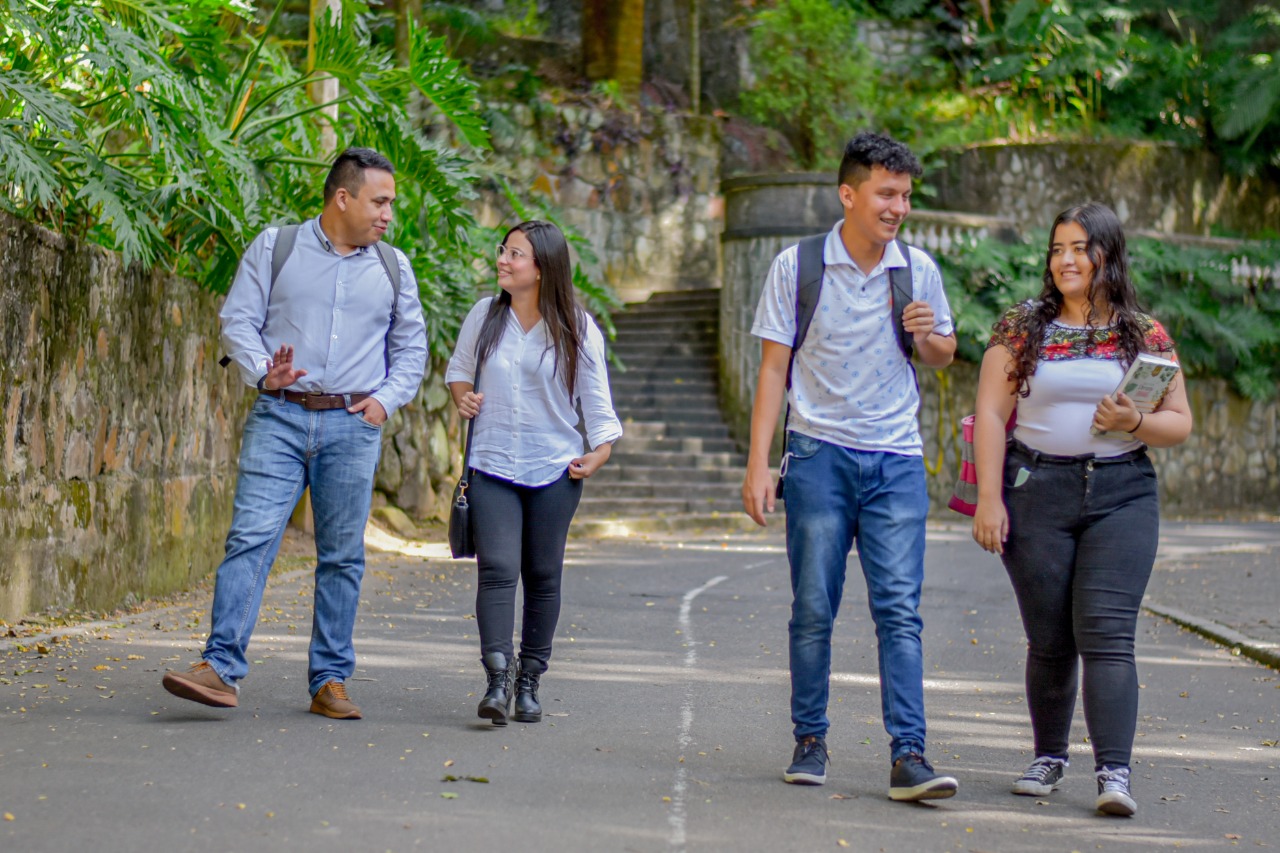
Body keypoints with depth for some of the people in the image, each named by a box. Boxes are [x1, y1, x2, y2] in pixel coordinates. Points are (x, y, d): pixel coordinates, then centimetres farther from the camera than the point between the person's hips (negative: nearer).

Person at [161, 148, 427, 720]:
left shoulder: (393, 267, 13)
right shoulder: (274, 248, 6)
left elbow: (411, 347, 19)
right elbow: (238, 319, 4)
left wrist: (387, 398, 3)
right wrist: (263, 372, -12)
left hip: (354, 426, 2)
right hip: (280, 417, -2)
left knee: (343, 555, 3)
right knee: (250, 537, -12)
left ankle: (330, 680, 10)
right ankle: (222, 668, -14)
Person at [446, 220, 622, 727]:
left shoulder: (577, 331, 0)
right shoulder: (485, 316, 5)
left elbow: (596, 401, 3)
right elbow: (459, 369, 21)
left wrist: (599, 454, -9)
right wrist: (461, 396, 1)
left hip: (554, 472, 0)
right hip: (493, 467, 0)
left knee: (543, 576, 6)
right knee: (498, 569, -14)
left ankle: (528, 683, 17)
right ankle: (497, 681, -20)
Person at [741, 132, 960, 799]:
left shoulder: (918, 269, 6)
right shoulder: (796, 267, -1)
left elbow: (944, 357, 19)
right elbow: (773, 369, 1)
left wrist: (928, 335, -6)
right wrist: (757, 464, -5)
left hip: (896, 459, 1)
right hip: (820, 453, -1)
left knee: (899, 609, -7)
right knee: (813, 610, 3)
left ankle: (908, 756, -10)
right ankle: (809, 741, 16)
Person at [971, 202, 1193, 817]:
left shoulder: (1146, 338, 7)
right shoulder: (1021, 328, 6)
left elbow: (1180, 424, 8)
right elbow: (991, 414, 2)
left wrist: (1134, 423, -13)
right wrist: (989, 498, -6)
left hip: (1122, 495, 0)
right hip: (1037, 493, 1)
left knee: (1107, 634, -12)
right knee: (1049, 640, 5)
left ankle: (1114, 772, -17)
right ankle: (1049, 757, 23)